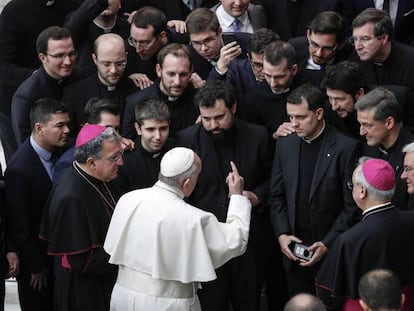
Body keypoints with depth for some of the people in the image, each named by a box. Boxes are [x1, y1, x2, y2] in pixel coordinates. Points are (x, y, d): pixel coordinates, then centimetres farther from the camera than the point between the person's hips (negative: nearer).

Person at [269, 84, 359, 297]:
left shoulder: (345, 147, -10)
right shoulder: (285, 145, 6)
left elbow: (351, 205, -9)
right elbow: (276, 197, 11)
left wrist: (328, 244, -13)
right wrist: (282, 234, -3)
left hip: (331, 250, -4)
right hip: (294, 249, 4)